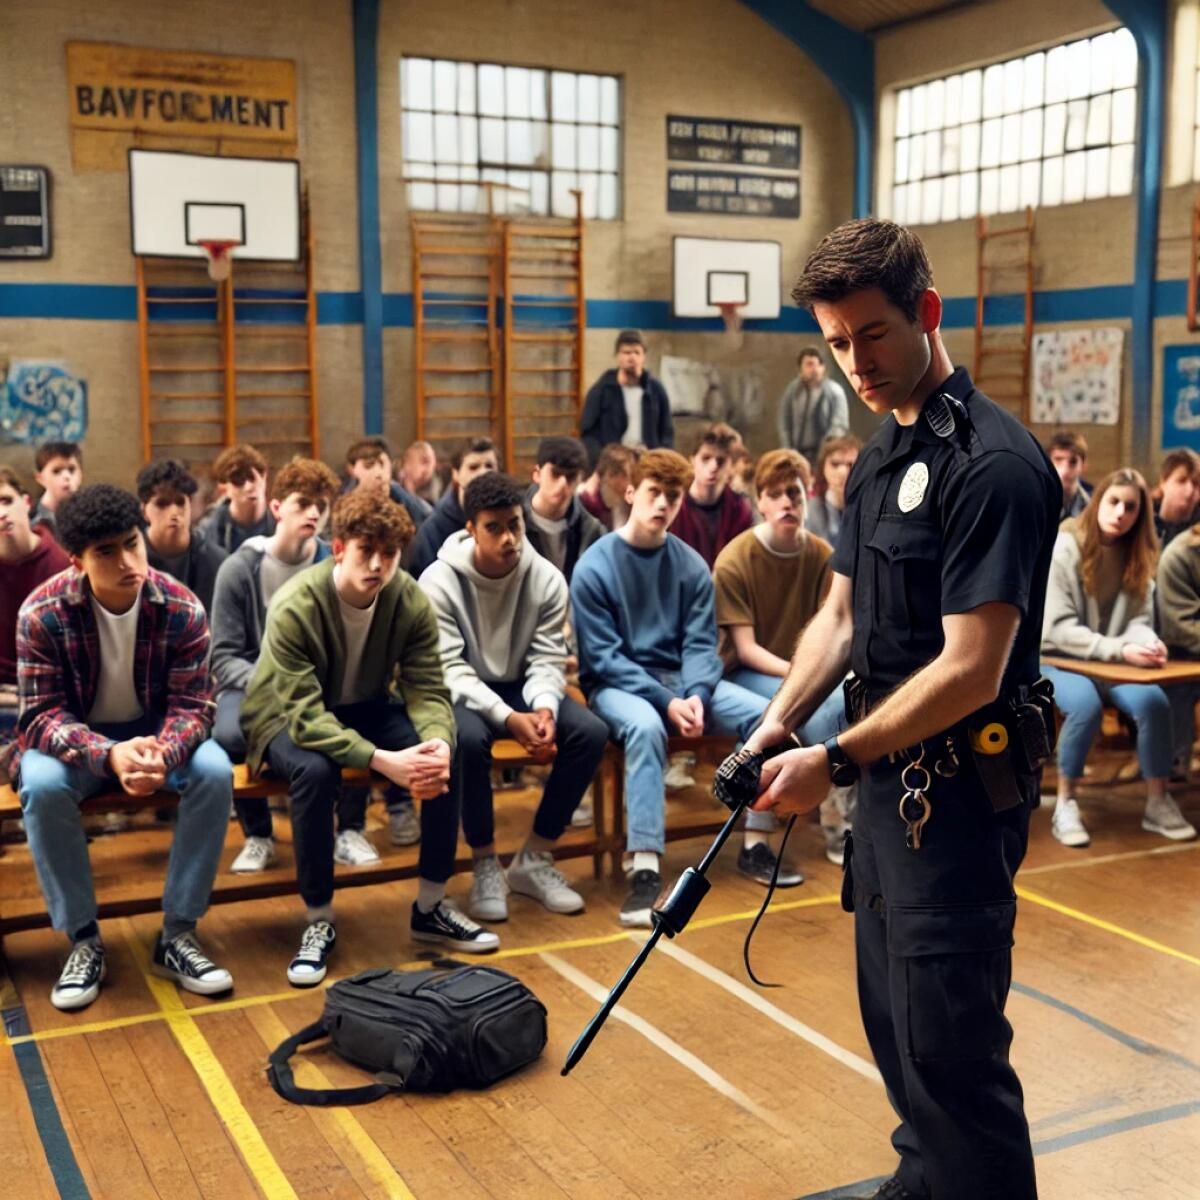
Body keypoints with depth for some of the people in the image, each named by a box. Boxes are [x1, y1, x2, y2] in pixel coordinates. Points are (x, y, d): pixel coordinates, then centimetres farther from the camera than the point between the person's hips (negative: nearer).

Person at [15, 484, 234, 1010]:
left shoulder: (182, 608, -18)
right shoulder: (41, 612, -20)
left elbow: (192, 706, -16)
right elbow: (41, 716, -20)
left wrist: (163, 753, -40)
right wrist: (109, 755, -40)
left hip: (156, 731, 1)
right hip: (75, 740, -1)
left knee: (215, 771, -28)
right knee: (42, 785, -33)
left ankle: (177, 934, -15)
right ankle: (83, 941, -15)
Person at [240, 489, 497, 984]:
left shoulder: (411, 601, -16)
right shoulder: (295, 606, -29)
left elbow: (428, 691, -16)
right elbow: (305, 716, -34)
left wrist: (439, 742, -40)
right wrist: (383, 761, -46)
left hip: (367, 707, 4)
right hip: (288, 717, -4)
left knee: (450, 756, -21)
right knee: (315, 770, -37)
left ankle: (431, 907, -3)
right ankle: (318, 921, -17)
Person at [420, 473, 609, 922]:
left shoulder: (546, 578, -6)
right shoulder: (439, 581, -17)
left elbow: (547, 659, -6)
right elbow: (450, 669, -21)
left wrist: (544, 708, -29)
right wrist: (508, 718, -34)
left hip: (521, 688, 4)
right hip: (463, 693, -4)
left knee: (591, 731, -21)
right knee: (469, 738, -38)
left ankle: (534, 860, -7)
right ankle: (486, 866, -16)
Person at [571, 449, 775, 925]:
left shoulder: (691, 565, 2)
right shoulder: (594, 567, -9)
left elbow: (701, 643, 0)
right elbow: (604, 657, -13)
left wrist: (696, 695, -21)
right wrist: (666, 702, -22)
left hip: (679, 678, 5)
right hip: (616, 685, -4)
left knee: (764, 713, -16)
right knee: (645, 726, -37)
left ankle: (757, 840, -4)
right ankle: (644, 869, -37)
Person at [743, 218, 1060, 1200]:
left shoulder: (993, 463, -19)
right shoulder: (880, 456, 10)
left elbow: (970, 669, -23)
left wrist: (836, 762, -18)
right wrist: (779, 723, -1)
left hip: (960, 789, -9)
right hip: (892, 775, 9)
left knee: (948, 1040, 0)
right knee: (893, 1016, 21)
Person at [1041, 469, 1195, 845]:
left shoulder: (1137, 554, 3)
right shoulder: (1063, 547, -15)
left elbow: (1139, 619, 1)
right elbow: (1058, 627, -20)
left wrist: (1147, 643, -24)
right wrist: (1119, 650, -30)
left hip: (1114, 661, 5)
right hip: (1057, 658, -4)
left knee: (1154, 702, -24)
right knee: (1085, 705, -35)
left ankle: (1158, 804, -8)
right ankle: (1065, 806, -19)